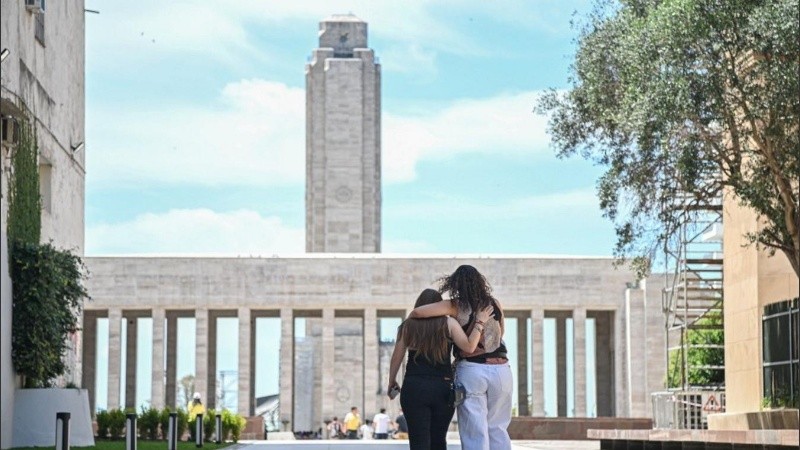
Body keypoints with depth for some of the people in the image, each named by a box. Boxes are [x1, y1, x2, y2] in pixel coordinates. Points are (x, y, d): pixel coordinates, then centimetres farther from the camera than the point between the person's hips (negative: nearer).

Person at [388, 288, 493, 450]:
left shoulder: (408, 325, 4)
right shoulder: (448, 323, 1)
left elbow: (396, 357, 9)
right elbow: (469, 346, -8)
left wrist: (391, 381, 24)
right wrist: (480, 322, 1)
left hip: (414, 388, -1)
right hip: (443, 388, 1)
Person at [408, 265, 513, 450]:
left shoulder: (455, 306, -3)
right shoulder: (495, 304, 7)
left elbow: (418, 312, -10)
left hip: (471, 371, -3)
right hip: (501, 370, 3)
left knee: (475, 432, 0)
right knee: (497, 429, 12)